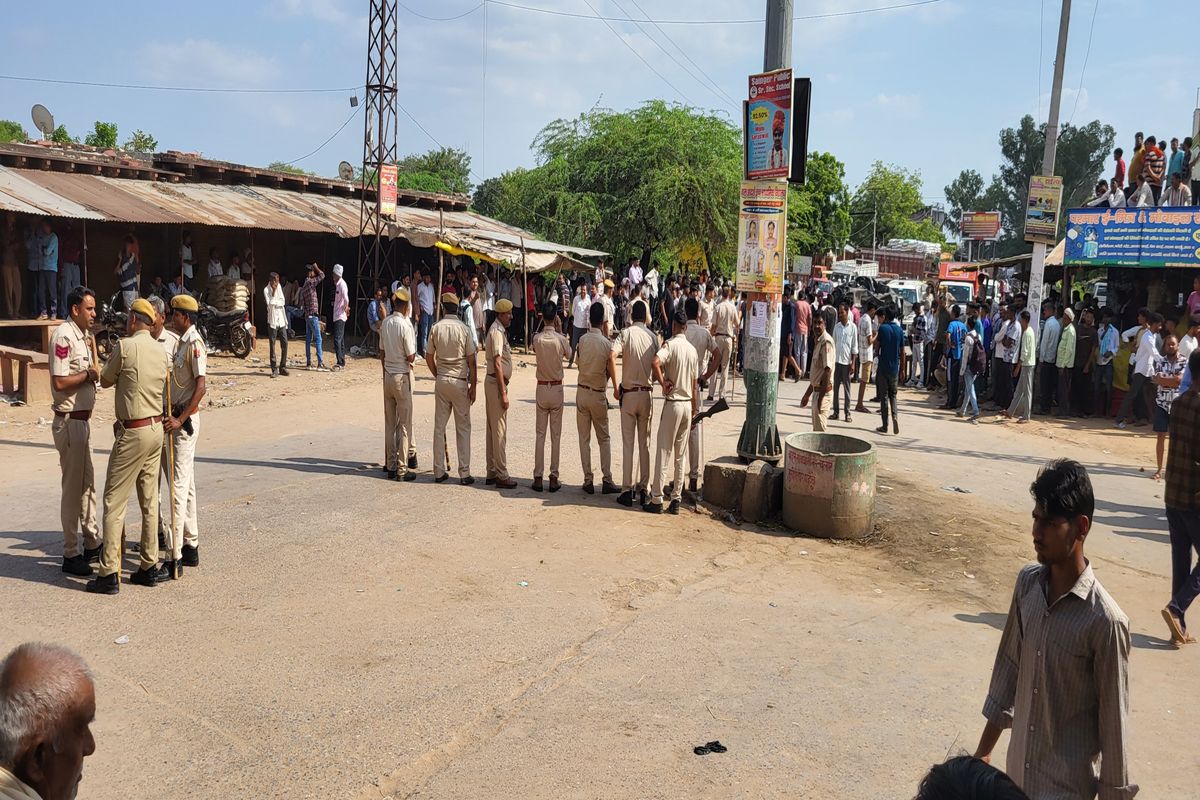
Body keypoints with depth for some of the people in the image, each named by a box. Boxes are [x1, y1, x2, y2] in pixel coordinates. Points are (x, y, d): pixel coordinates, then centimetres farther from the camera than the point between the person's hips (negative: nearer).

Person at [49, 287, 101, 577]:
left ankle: (92, 544, 29)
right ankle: (71, 555, 7)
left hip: (83, 419, 10)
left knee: (87, 484, 17)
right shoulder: (63, 336, -16)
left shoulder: (83, 335, 12)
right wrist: (88, 374, -11)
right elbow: (59, 382, -22)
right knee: (73, 488, -2)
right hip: (69, 420, -9)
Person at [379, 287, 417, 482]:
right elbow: (411, 357, -13)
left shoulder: (385, 322, 3)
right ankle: (401, 469, 3)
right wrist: (414, 344, 4)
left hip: (388, 376, 6)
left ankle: (390, 464, 18)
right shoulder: (405, 325, -15)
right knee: (404, 424, 0)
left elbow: (381, 352, 11)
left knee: (389, 423, 12)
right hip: (402, 376, -6)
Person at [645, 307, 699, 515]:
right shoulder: (693, 349, 9)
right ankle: (676, 500, 12)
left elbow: (656, 361, -31)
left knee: (664, 453, -1)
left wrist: (663, 382, -16)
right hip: (688, 404, 6)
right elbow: (695, 384, 12)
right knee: (680, 455, 11)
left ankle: (656, 500, 1)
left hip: (673, 403, -5)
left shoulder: (670, 344, -10)